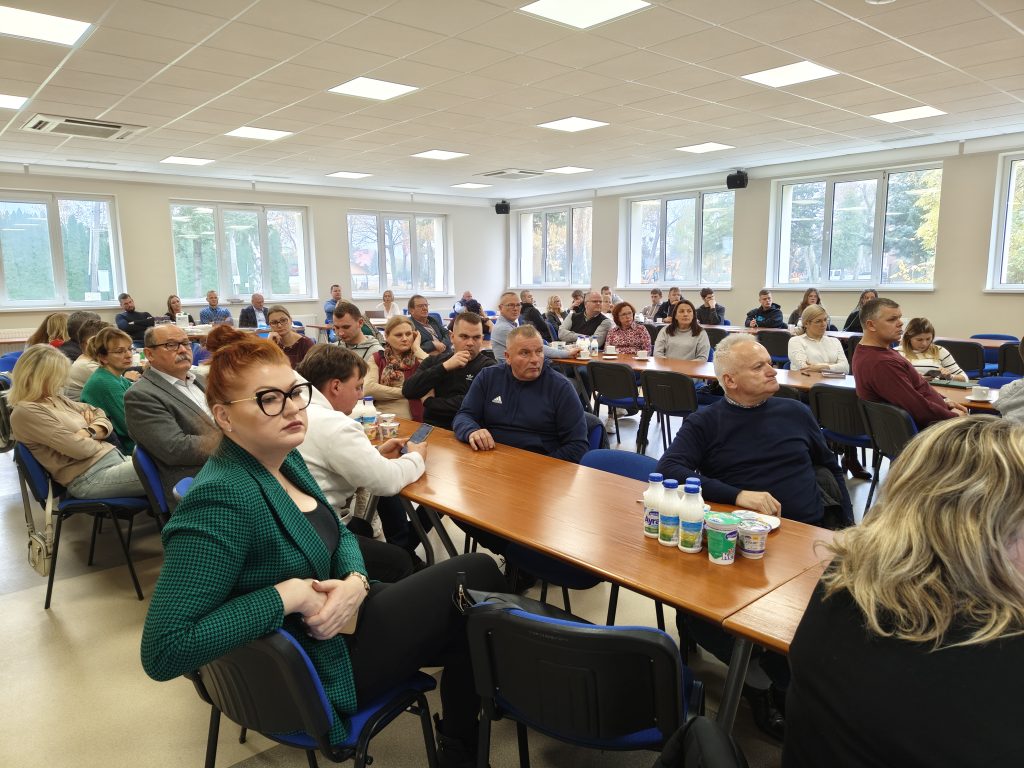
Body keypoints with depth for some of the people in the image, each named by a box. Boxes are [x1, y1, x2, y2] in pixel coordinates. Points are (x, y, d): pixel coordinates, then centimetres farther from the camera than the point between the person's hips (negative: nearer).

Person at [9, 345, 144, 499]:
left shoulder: (56, 399, 16)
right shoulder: (25, 412, -10)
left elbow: (103, 419, 14)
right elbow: (80, 448, -17)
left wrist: (89, 431, -7)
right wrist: (93, 435, 4)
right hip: (90, 476, -9)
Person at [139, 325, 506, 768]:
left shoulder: (285, 458, -2)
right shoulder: (223, 499, -29)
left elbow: (338, 534, 9)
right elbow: (162, 652, -31)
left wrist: (355, 581, -12)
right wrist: (286, 596, -30)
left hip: (333, 621, 8)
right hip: (316, 669, -8)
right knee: (477, 576, -1)